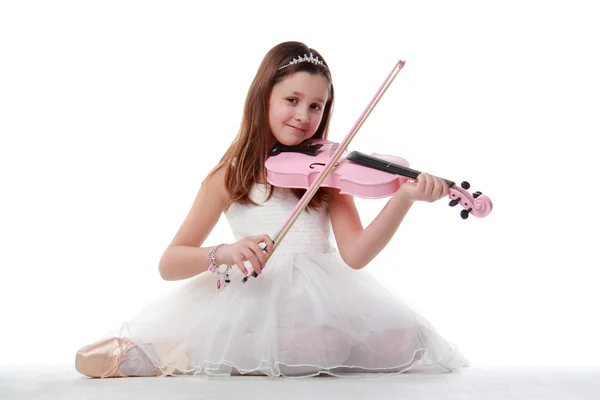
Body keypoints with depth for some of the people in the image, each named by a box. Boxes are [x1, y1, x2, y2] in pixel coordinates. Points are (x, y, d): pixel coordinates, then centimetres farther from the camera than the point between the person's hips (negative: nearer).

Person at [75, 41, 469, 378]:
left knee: (398, 341, -21)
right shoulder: (231, 175, 2)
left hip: (323, 296, 3)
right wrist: (222, 253, -23)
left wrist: (403, 199, -23)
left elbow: (354, 255, -9)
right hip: (254, 296, -3)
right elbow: (170, 264, -2)